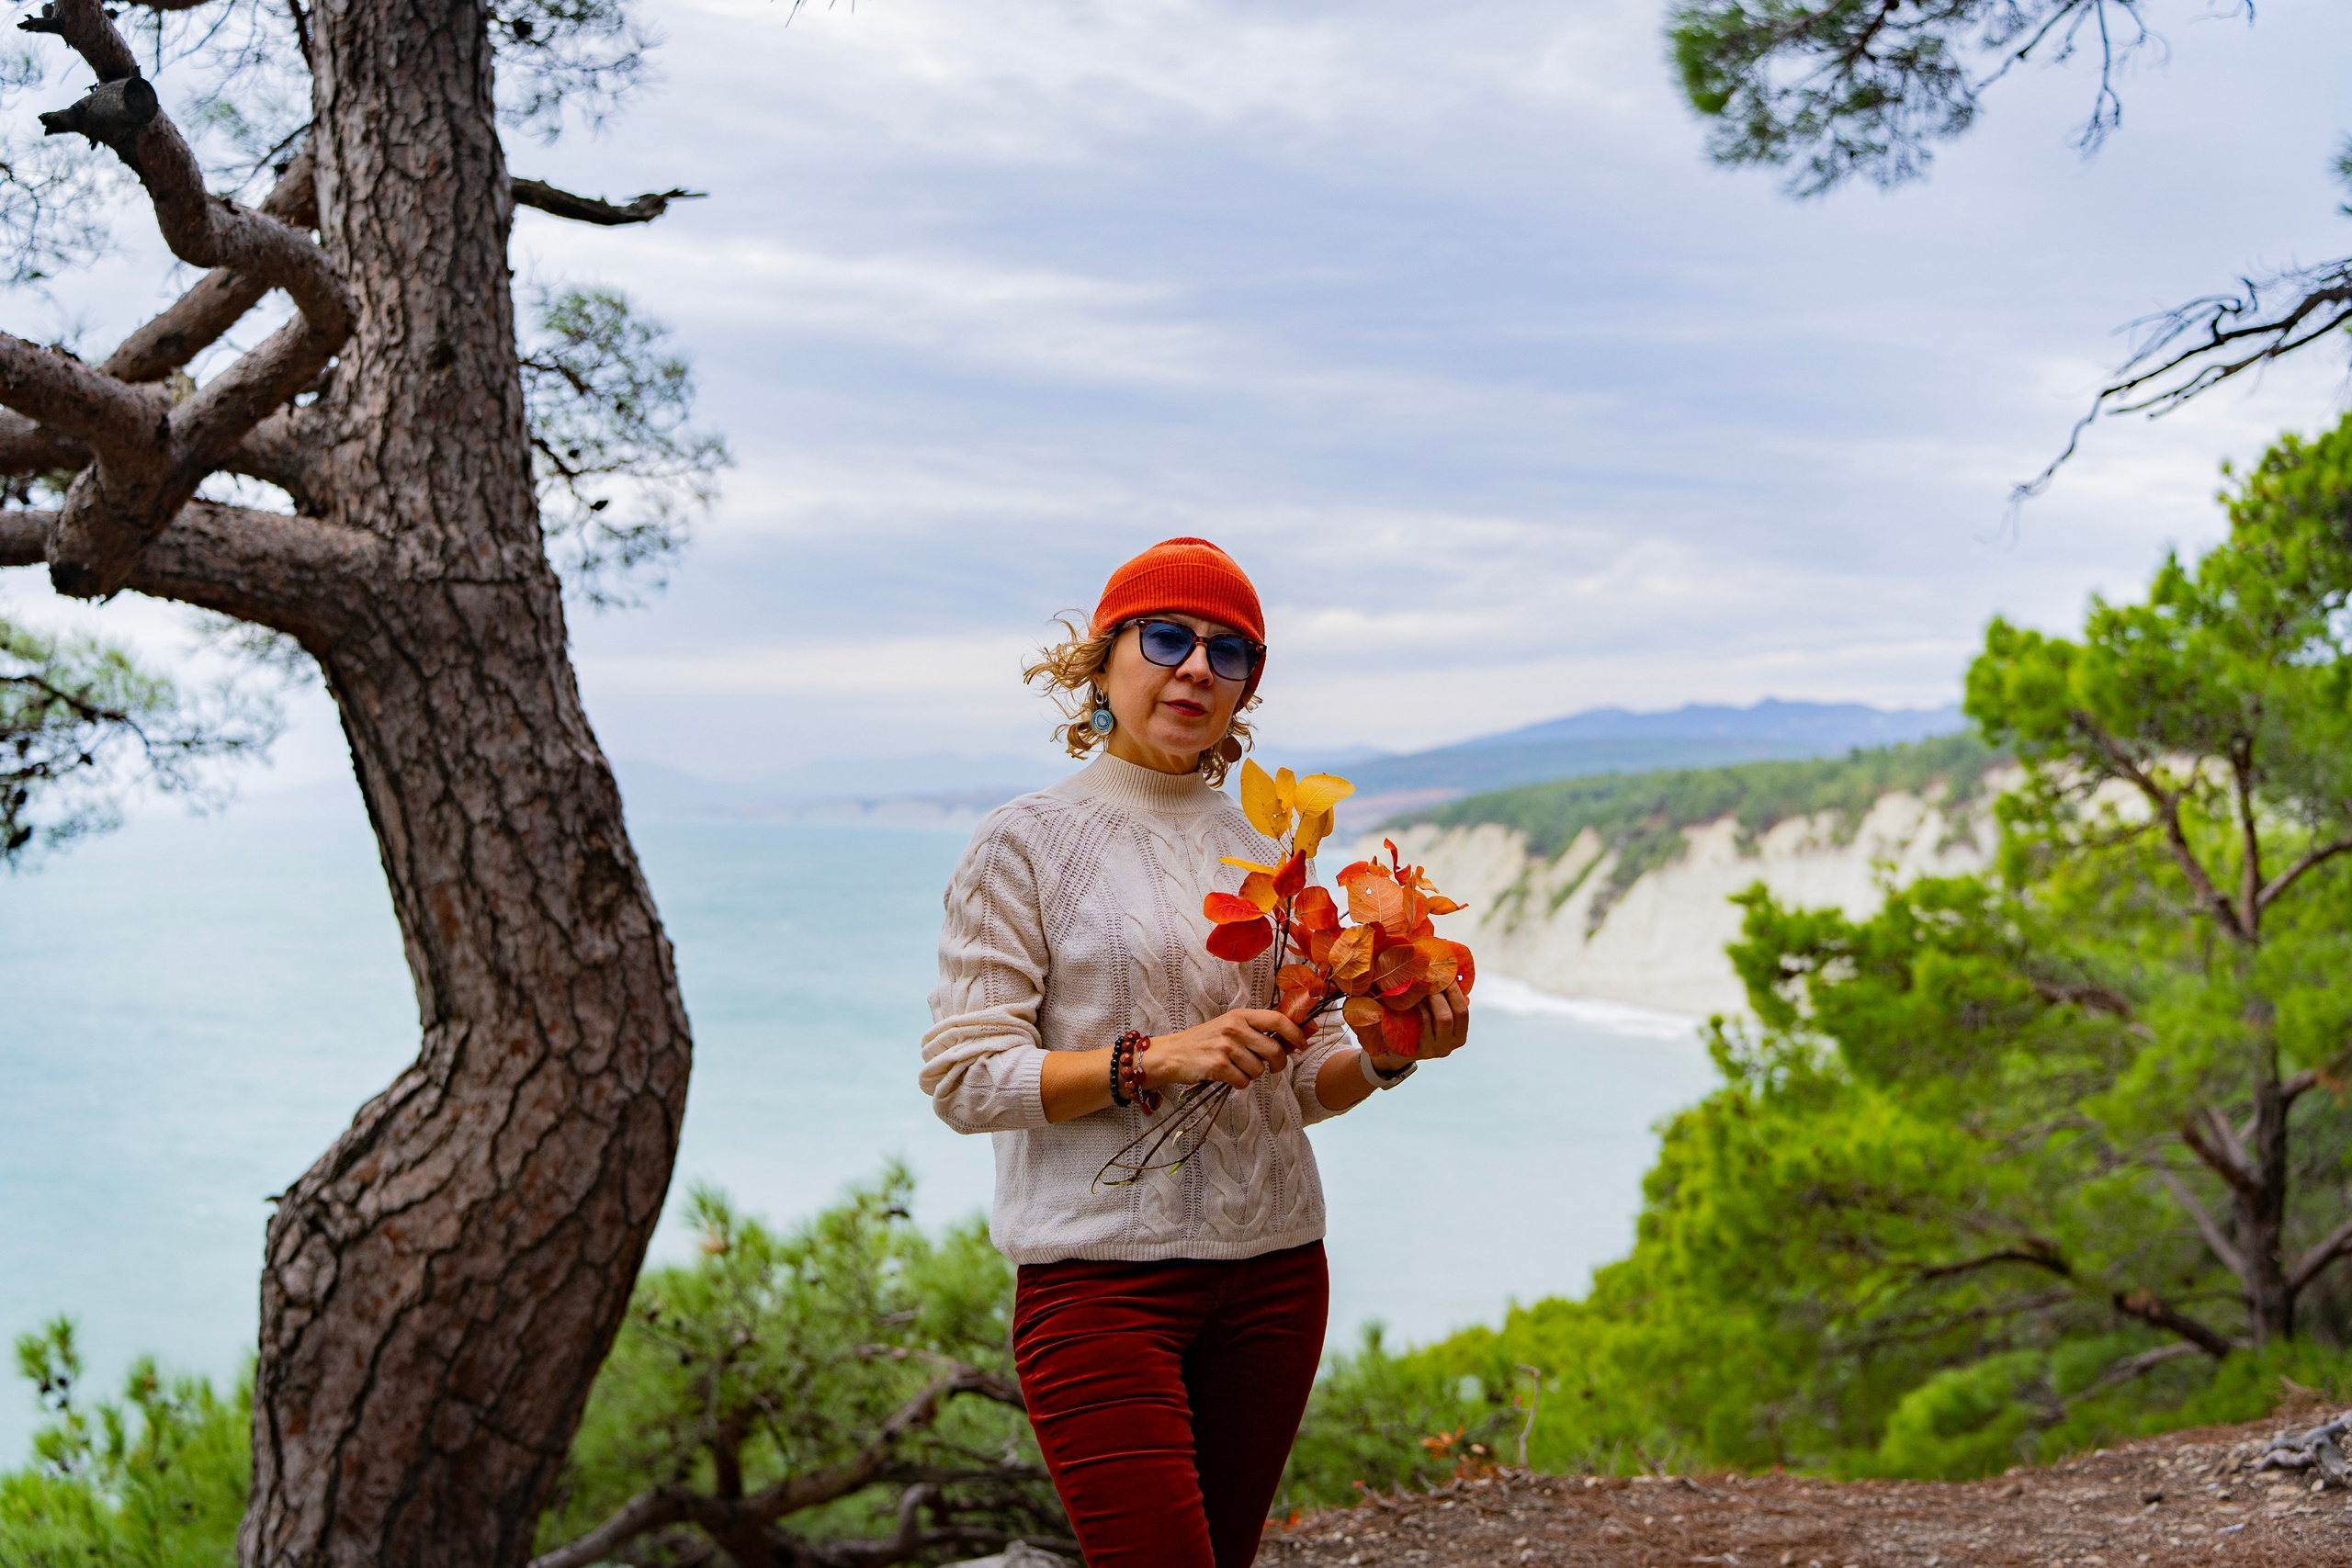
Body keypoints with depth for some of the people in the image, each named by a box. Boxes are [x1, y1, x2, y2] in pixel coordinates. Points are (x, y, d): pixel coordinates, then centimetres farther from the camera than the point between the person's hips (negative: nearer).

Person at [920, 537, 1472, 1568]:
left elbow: (1302, 1083, 15)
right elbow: (961, 1077, -9)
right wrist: (1152, 1058, -19)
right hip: (1102, 1271, -5)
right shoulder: (1026, 842, -3)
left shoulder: (1267, 852, 12)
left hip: (1272, 1262, 5)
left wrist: (1385, 1056, -6)